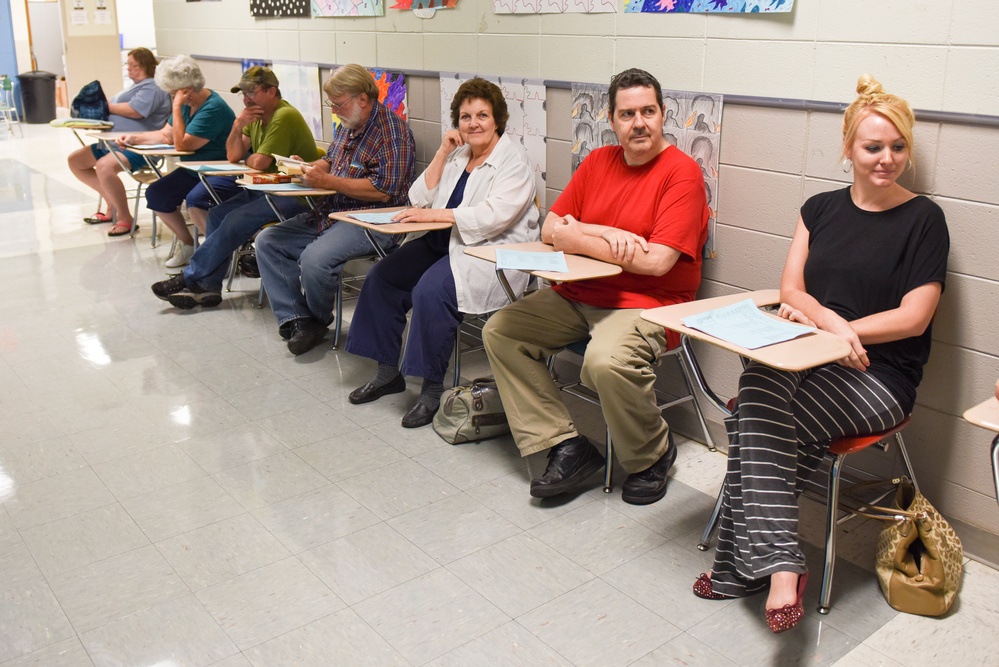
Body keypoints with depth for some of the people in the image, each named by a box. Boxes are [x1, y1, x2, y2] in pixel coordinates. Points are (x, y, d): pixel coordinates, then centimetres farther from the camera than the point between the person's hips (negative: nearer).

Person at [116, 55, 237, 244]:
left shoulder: (213, 108, -22)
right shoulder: (187, 104, 6)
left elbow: (181, 144, -21)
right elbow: (165, 135, 16)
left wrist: (176, 107, -19)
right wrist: (134, 139, 4)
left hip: (223, 174, -10)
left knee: (195, 200, -33)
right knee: (155, 194, 1)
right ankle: (188, 244, 13)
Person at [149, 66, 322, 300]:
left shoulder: (284, 117, -18)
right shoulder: (257, 116, 13)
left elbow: (259, 163, -21)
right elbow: (233, 156, 9)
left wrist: (245, 159, 2)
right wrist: (238, 126, -8)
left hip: (294, 195, -10)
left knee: (235, 221, -22)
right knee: (218, 214, -4)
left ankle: (190, 278, -10)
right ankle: (208, 287, -6)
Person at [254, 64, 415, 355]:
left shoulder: (391, 132, -15)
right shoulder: (348, 126, 15)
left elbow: (383, 191, -23)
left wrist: (328, 181, -21)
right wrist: (308, 168, 6)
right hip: (329, 213, 10)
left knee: (314, 259, -32)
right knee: (268, 241, 1)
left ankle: (318, 319, -1)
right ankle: (297, 319, -5)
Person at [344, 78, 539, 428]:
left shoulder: (513, 161, -8)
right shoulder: (456, 155, 14)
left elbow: (492, 217, -22)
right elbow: (420, 200, 6)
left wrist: (433, 214, -22)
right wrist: (442, 153, -1)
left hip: (492, 254, -8)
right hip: (446, 243, 8)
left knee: (431, 289, -31)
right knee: (381, 277, -4)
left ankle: (433, 387, -18)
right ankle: (388, 371, 7)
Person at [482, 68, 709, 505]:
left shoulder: (682, 172, -9)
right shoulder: (598, 162, 12)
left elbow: (656, 261, -20)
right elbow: (550, 229, 7)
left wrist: (579, 238, -13)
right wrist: (607, 234, -12)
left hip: (646, 304, -7)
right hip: (578, 295, 8)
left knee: (607, 361, -36)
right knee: (500, 331, -4)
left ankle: (652, 456, -4)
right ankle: (566, 447, -6)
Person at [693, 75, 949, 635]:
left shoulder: (924, 220, 1)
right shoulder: (821, 209, 14)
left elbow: (913, 318, -6)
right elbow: (791, 291, 6)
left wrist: (830, 327, -12)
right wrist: (834, 324, -14)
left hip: (880, 374, -4)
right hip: (808, 358, 4)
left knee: (757, 418, -29)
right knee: (758, 389, -31)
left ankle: (745, 565, -20)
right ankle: (780, 564, -29)